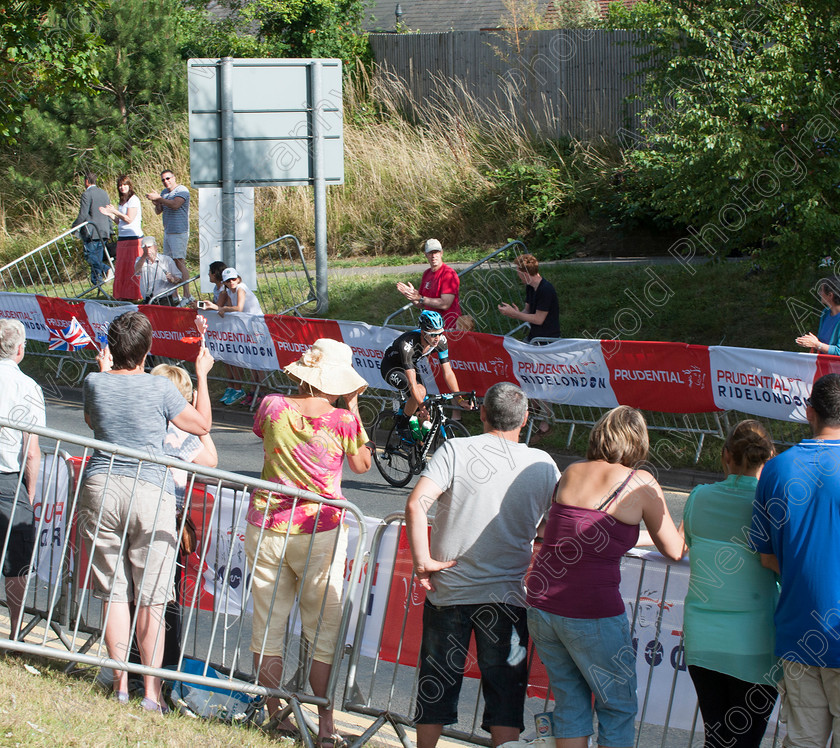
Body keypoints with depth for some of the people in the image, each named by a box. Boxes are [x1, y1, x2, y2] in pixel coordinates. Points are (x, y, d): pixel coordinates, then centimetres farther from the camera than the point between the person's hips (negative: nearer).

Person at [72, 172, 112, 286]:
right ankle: (97, 280, 6)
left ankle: (106, 270, -24)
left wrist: (74, 227, -2)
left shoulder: (87, 194, -11)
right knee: (98, 256, 11)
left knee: (90, 256, -5)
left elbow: (83, 215, -15)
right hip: (104, 232, 7)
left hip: (91, 231, -7)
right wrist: (109, 229, 22)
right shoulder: (104, 193, 13)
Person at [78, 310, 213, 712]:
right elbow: (202, 425, 7)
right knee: (151, 599, 1)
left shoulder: (95, 383, 2)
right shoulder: (160, 388, -6)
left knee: (114, 592, 7)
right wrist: (201, 376, 16)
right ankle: (151, 693, 1)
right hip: (150, 494, -2)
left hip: (101, 488, 2)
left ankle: (120, 685, 7)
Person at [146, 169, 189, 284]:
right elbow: (158, 211, 18)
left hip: (179, 232, -9)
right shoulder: (164, 192, 17)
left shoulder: (182, 191, -8)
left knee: (180, 262, -14)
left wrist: (158, 198, -18)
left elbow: (175, 205, -24)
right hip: (167, 232, 9)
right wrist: (157, 204, -5)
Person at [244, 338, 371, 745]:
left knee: (268, 624, 11)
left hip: (267, 528, 2)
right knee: (323, 633, 7)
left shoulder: (273, 406, -6)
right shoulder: (343, 420, -11)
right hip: (320, 533, -2)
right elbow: (361, 465, 8)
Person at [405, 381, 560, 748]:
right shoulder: (542, 464, 0)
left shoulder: (456, 450, -5)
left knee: (436, 687, 13)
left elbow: (416, 503, -17)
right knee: (505, 690, 5)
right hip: (508, 595, 0)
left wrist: (422, 560, -10)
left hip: (449, 590, 0)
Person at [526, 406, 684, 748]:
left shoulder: (571, 473, 10)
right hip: (592, 612, -5)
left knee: (569, 702, 17)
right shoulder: (641, 483, -4)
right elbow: (674, 550, 5)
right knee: (618, 707, 10)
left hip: (541, 604, 5)